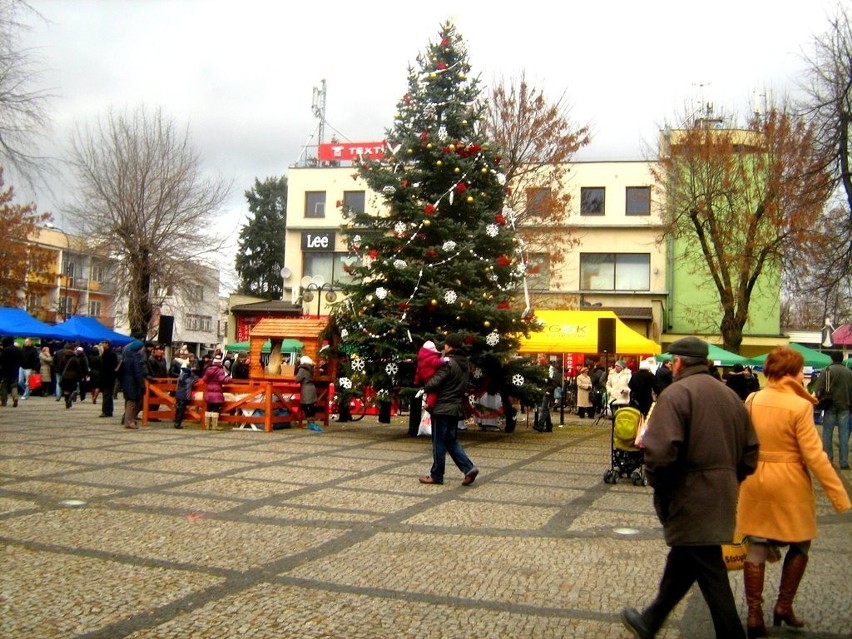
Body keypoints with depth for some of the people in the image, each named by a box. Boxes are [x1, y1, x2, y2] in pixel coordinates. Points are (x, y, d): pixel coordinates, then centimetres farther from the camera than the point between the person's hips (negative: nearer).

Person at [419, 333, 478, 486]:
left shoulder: (448, 363, -17)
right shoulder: (465, 364, 10)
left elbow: (434, 383, -22)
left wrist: (426, 387, 2)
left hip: (443, 409, -8)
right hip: (456, 408, 8)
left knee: (439, 443, 2)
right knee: (451, 441, 15)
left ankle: (436, 475, 11)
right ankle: (469, 468, 2)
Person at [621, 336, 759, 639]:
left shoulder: (676, 393, -14)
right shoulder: (729, 395, 11)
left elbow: (660, 451, -25)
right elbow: (750, 450, 13)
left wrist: (659, 486, -8)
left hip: (691, 499, -9)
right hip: (722, 497, 9)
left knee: (710, 574, 0)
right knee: (682, 562, 20)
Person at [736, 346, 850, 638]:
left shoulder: (752, 401, -1)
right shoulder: (800, 406, -15)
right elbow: (814, 455, -16)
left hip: (755, 480, 4)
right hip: (789, 483, -4)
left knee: (757, 547, 9)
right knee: (799, 546, 17)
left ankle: (754, 614, 10)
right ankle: (784, 606, 19)